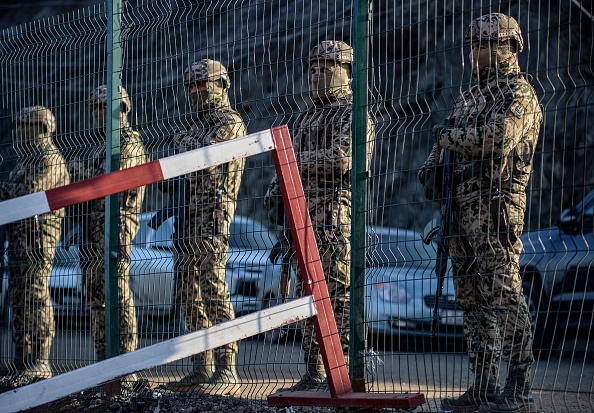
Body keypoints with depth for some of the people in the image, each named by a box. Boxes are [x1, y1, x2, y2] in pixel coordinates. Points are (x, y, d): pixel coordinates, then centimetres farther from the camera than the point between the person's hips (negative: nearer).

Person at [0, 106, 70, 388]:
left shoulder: (50, 159, -8)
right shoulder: (26, 160, 22)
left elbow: (29, 193, -18)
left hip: (37, 235, -10)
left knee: (35, 297, -11)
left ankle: (38, 365, -11)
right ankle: (24, 363, 14)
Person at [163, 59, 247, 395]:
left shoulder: (230, 122, -4)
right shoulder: (198, 127, 24)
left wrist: (181, 141, 0)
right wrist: (168, 182, 11)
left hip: (211, 215, -10)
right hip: (187, 218, 10)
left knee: (214, 292, -14)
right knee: (190, 296, 8)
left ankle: (226, 372, -16)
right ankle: (203, 369, 12)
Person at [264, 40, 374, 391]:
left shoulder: (352, 116, -3)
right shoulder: (308, 118, 23)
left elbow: (342, 158, -19)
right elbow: (290, 166, 27)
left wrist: (297, 161, -9)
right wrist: (276, 191, 8)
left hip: (337, 215, -8)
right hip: (304, 215, 9)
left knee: (340, 293, -11)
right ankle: (314, 374, 11)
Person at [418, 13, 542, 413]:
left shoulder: (518, 91, -6)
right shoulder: (471, 96, 22)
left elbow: (498, 138, -22)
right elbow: (444, 142, 24)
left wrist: (452, 136, -8)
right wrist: (433, 167, 2)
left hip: (496, 206, -9)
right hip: (464, 209, 9)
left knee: (504, 297, -11)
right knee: (474, 301, 8)